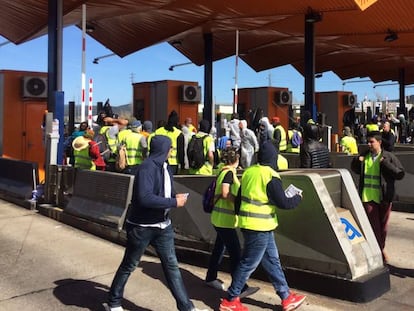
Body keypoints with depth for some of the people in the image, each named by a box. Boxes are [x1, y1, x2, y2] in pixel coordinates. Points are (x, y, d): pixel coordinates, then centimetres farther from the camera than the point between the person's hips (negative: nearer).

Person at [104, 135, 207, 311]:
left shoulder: (163, 167, 5)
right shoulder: (147, 168, -22)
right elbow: (145, 198, -34)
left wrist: (175, 198, -4)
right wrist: (174, 203, -25)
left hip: (162, 226, 8)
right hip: (142, 227, -7)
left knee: (172, 266, 9)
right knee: (129, 266, 10)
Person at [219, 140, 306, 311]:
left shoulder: (249, 171, 7)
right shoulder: (271, 176, -16)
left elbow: (239, 199, 13)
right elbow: (282, 203, -14)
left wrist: (241, 216, 25)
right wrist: (298, 198, 5)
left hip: (247, 223, 8)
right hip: (260, 227, -8)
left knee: (272, 261, 16)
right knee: (248, 264, 3)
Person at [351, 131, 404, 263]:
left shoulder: (389, 157, -5)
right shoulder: (364, 156, 6)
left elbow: (400, 174, -9)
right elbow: (355, 170, 21)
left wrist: (385, 164, -21)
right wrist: (356, 161, -1)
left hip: (384, 198, -1)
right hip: (368, 197, 2)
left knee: (382, 226, 12)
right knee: (373, 225, 0)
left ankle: (380, 249, 30)